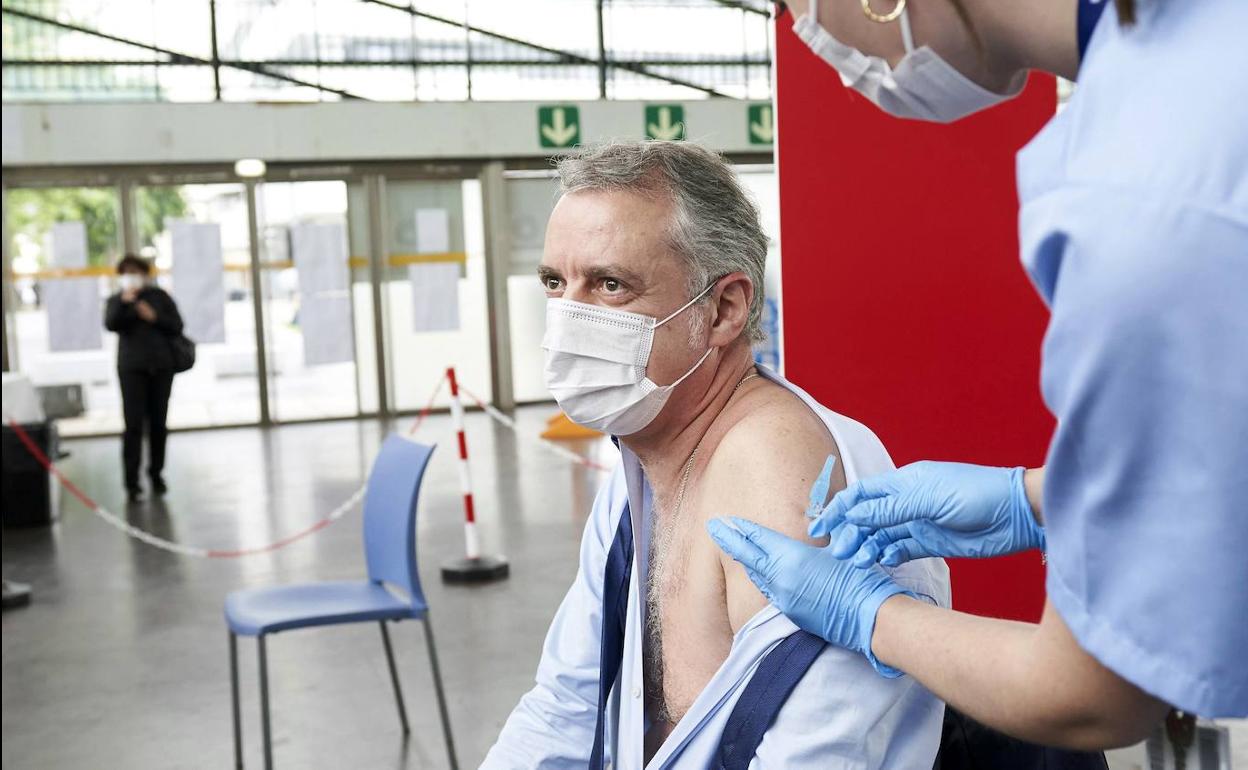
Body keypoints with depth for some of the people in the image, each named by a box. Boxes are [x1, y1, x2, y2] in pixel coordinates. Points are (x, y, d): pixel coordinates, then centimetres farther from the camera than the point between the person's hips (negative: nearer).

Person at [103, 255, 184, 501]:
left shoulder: (160, 296, 8)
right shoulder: (117, 300, 6)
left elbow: (177, 326, 4)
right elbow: (110, 324, -12)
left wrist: (154, 317, -9)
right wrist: (124, 301, -21)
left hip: (161, 366, 2)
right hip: (132, 368, -2)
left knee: (158, 423, 7)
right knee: (134, 424, -9)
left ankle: (156, 473, 18)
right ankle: (131, 479, -9)